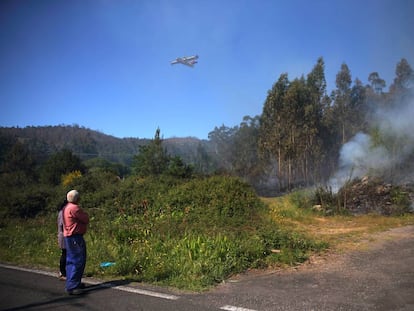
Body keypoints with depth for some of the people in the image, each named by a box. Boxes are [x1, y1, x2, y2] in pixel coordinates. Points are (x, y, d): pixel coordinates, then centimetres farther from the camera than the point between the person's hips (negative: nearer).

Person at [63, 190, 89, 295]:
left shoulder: (66, 208, 15)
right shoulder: (74, 208, -17)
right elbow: (86, 220, -12)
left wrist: (83, 216, 4)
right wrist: (85, 214, 6)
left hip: (68, 236, 11)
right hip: (75, 237, -11)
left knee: (71, 261, 15)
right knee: (78, 261, -9)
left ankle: (73, 283, 25)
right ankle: (72, 287, -10)